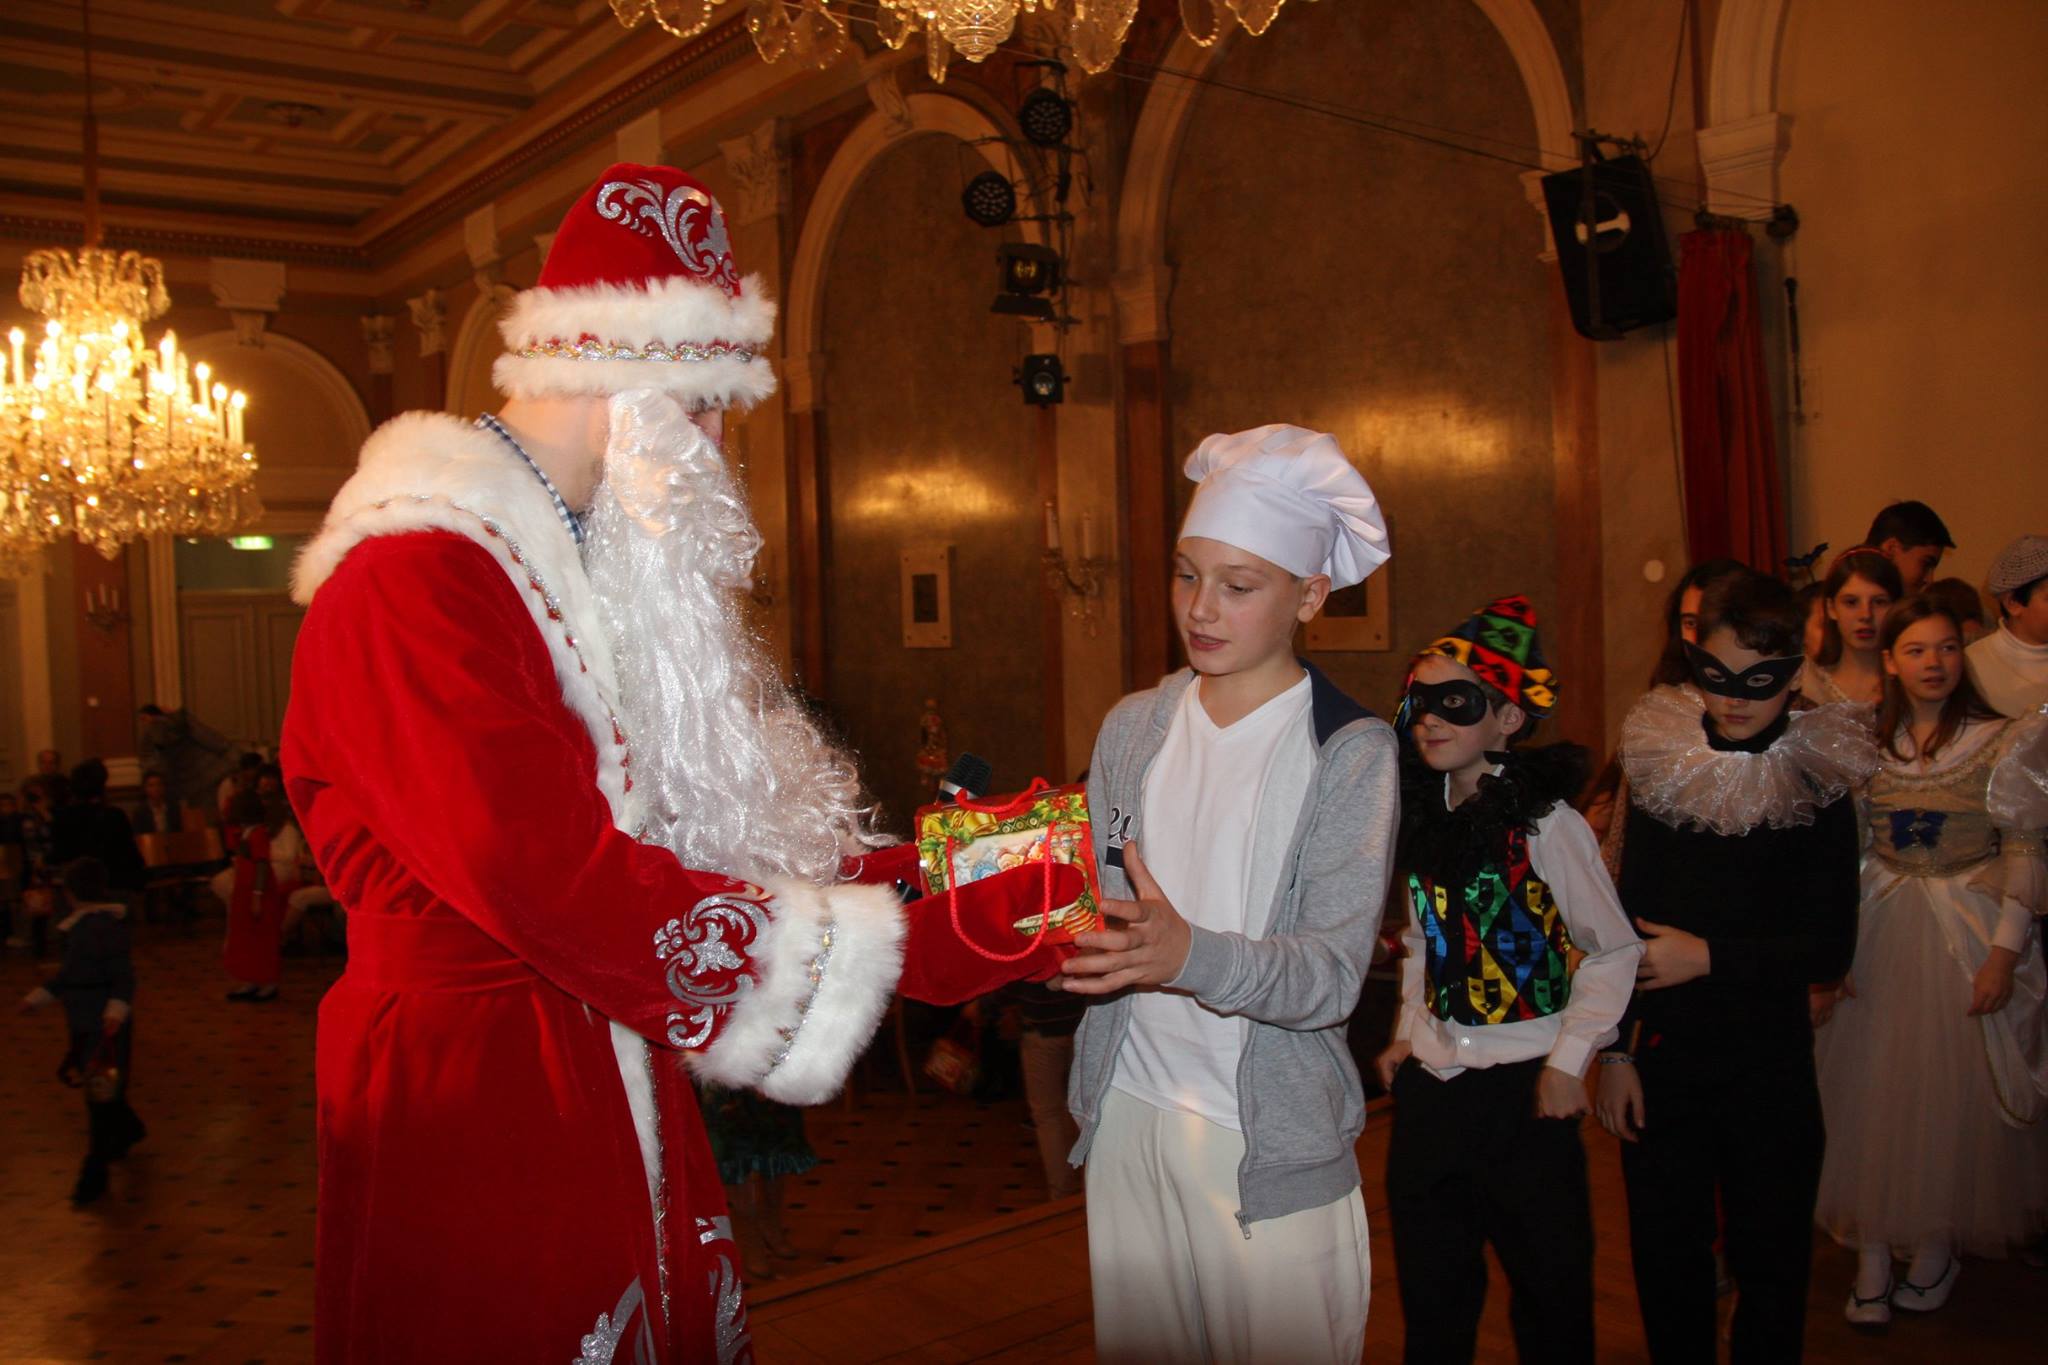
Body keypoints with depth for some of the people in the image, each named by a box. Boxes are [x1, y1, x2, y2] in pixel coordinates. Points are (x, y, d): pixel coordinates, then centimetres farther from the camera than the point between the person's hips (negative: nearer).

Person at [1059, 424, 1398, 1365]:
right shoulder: (1132, 727, 6)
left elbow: (1333, 976, -16)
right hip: (1127, 1112, 4)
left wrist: (1187, 954, -34)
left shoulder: (1351, 750, -7)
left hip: (1271, 1143, -4)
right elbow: (1091, 903, 8)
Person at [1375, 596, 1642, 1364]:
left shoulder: (1545, 824, -13)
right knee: (1430, 1285, 17)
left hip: (1525, 1085, -5)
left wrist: (1570, 1062, -12)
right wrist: (1407, 1034, 9)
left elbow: (1615, 950, -9)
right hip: (1431, 1079, 6)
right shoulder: (1420, 820, 5)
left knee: (1548, 1281, 9)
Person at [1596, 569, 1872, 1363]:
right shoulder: (1659, 766, 0)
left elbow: (1830, 948, -6)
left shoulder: (1818, 787, -5)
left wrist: (1710, 956, -14)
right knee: (1666, 1256, 12)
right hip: (1660, 1053, 2)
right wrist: (1615, 1050, 0)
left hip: (1769, 1060, -2)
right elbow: (1625, 919, 3)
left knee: (1770, 1263, 10)